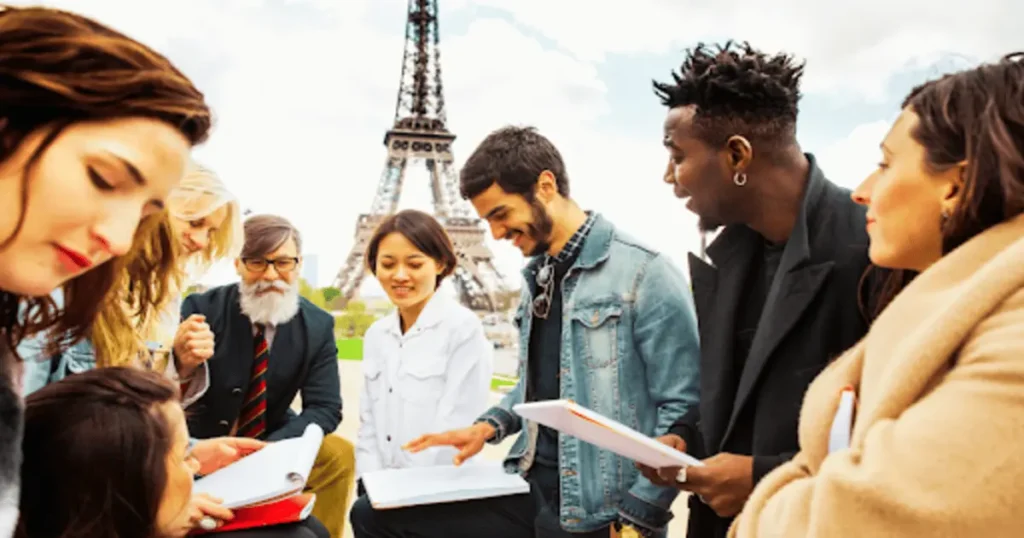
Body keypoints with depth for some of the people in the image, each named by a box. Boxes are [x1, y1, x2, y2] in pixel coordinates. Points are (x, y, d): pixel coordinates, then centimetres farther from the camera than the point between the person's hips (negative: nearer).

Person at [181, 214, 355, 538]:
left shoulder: (317, 325, -8)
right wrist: (181, 364, -43)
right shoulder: (201, 310, -13)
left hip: (272, 443, 1)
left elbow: (325, 408, -10)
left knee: (339, 455, -21)